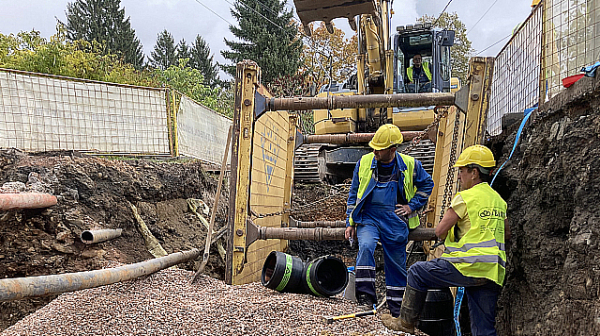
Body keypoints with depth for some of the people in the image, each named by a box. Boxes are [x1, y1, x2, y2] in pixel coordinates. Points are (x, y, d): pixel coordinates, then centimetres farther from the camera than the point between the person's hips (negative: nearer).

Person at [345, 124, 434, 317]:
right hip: (368, 218, 0)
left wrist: (411, 206, 3)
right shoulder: (364, 163, 1)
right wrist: (350, 223, 7)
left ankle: (397, 310, 25)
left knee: (397, 265, 8)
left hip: (395, 222, 0)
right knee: (366, 246, -29)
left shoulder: (410, 165, -2)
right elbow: (354, 194, 9)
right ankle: (365, 296, -22)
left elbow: (427, 184, 15)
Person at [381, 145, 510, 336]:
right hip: (493, 272, 8)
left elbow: (440, 231, -7)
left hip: (470, 266, -8)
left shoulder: (466, 197, -8)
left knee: (417, 272, 9)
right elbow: (506, 235, 29)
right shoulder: (499, 200, 16)